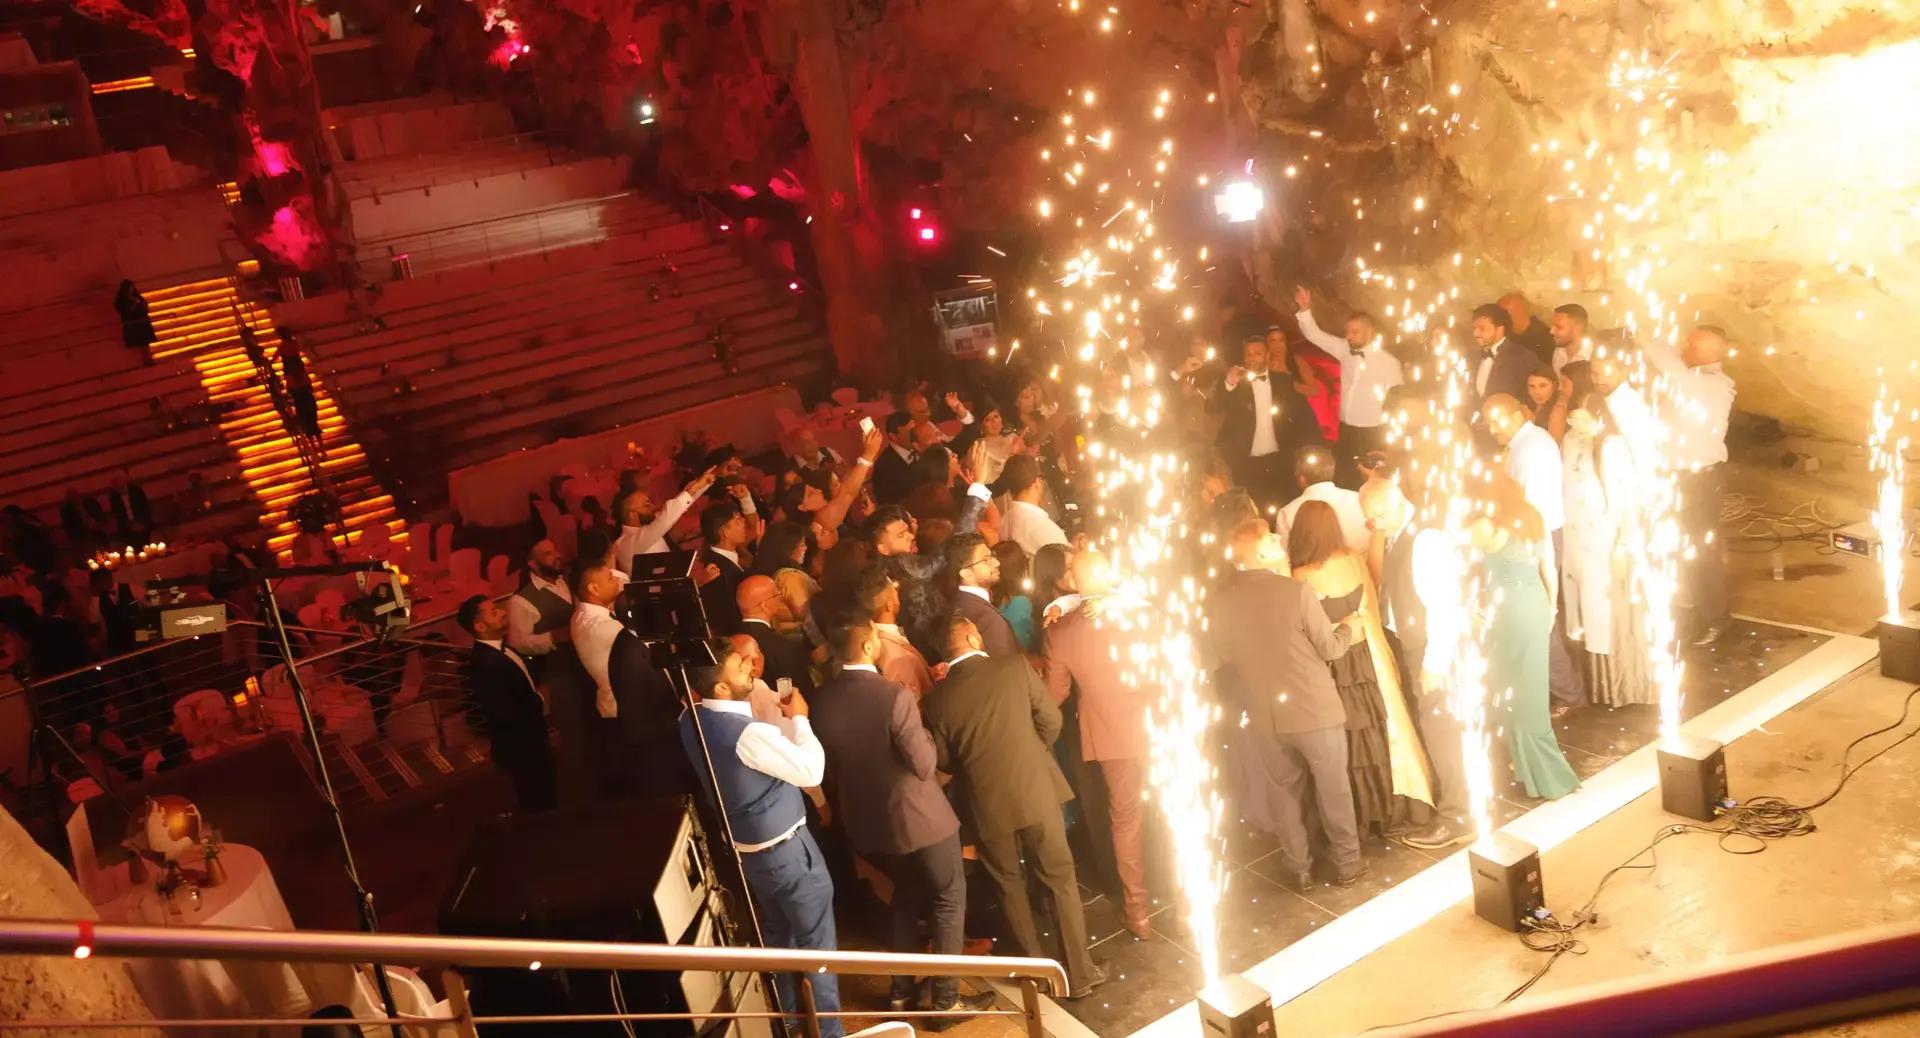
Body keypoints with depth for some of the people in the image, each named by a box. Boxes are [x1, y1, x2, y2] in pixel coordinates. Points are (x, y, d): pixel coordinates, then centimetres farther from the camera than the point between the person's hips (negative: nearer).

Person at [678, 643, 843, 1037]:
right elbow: (811, 770, -23)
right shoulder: (747, 733, -32)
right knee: (816, 940, 9)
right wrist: (799, 719, -13)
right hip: (785, 846, -8)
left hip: (746, 844, 8)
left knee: (777, 934, 26)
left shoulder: (692, 719, -6)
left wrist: (781, 720, -3)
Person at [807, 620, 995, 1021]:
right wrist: (923, 731, -3)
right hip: (917, 815, -6)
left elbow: (829, 768, 5)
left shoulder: (820, 701, -8)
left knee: (904, 896, 26)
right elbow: (925, 765, -20)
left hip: (865, 819, 6)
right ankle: (946, 998, 16)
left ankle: (902, 991, 33)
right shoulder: (895, 696, -26)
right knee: (948, 898, 13)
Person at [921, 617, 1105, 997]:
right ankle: (1081, 973, 19)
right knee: (1061, 880, 13)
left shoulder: (936, 698, -8)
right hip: (1036, 792, -1)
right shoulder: (1016, 668, -11)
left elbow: (943, 760, 4)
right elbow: (1051, 721, -2)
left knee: (1009, 886, 19)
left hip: (987, 805, 1)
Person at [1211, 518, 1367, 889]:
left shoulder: (1219, 602, -8)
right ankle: (1347, 863, 28)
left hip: (1263, 715, 3)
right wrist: (1348, 628, 11)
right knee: (1333, 789, 15)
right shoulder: (1296, 591, -19)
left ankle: (1298, 868, 28)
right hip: (1314, 708, -3)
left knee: (1283, 792, 18)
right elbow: (1330, 648, -9)